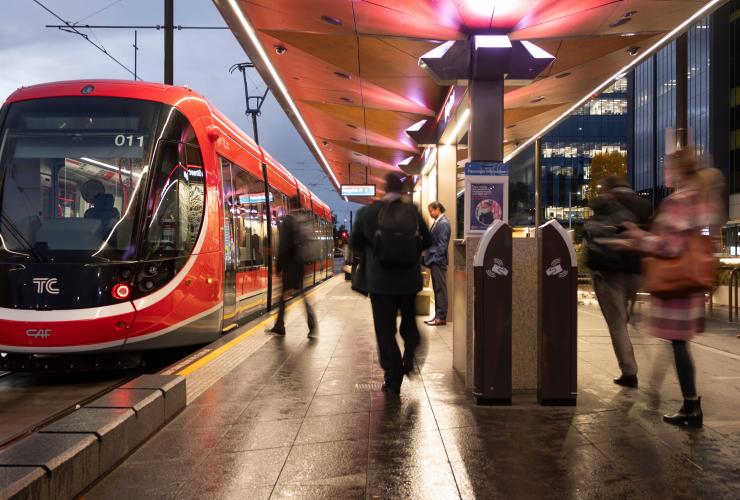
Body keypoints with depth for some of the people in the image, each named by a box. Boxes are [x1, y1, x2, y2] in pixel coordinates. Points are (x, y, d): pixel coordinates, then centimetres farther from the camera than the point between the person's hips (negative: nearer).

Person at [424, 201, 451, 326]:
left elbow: (442, 244, -17)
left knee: (440, 289, -5)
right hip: (434, 261, 10)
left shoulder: (443, 223, -12)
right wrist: (428, 257, 12)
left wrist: (435, 259, -18)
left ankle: (441, 317, -1)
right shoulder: (437, 222, 16)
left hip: (438, 261, -10)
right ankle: (438, 316, 17)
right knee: (437, 289, 12)